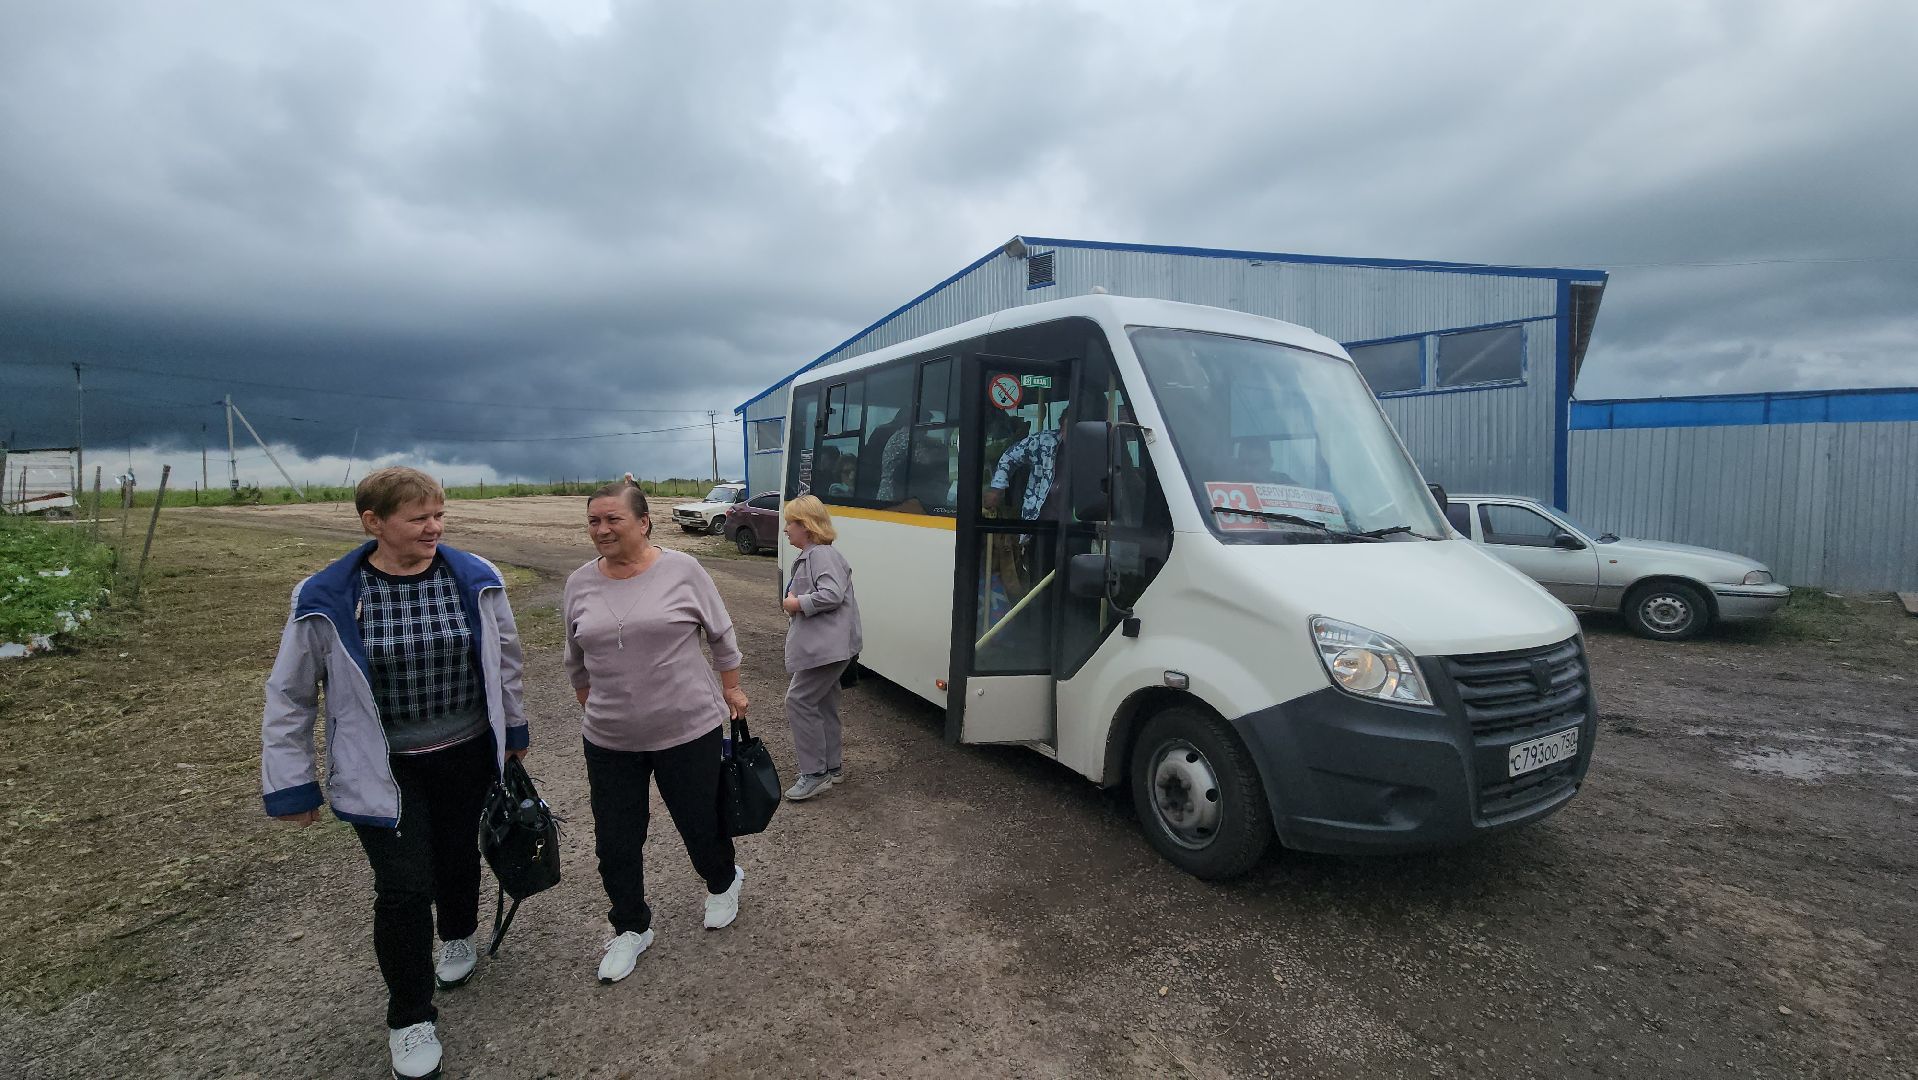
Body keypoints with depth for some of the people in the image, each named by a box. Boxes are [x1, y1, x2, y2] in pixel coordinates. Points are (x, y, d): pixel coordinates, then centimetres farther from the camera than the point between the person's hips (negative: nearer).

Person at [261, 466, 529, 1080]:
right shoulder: (327, 600, -14)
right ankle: (410, 1017, 24)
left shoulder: (474, 580, -8)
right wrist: (291, 786, -1)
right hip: (383, 771, -2)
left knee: (458, 853, 20)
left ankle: (458, 935, 52)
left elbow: (504, 658, 5)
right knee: (404, 888, 0)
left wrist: (513, 729, 12)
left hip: (467, 756, 2)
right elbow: (290, 696, -3)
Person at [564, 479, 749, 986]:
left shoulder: (682, 570, -11)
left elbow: (721, 635, 0)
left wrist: (731, 689, 6)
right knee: (615, 843, 12)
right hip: (609, 741, 3)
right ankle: (631, 929, 36)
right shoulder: (579, 584, 0)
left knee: (700, 822, 14)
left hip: (688, 730, -3)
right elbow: (576, 661, 14)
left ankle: (722, 883, 45)